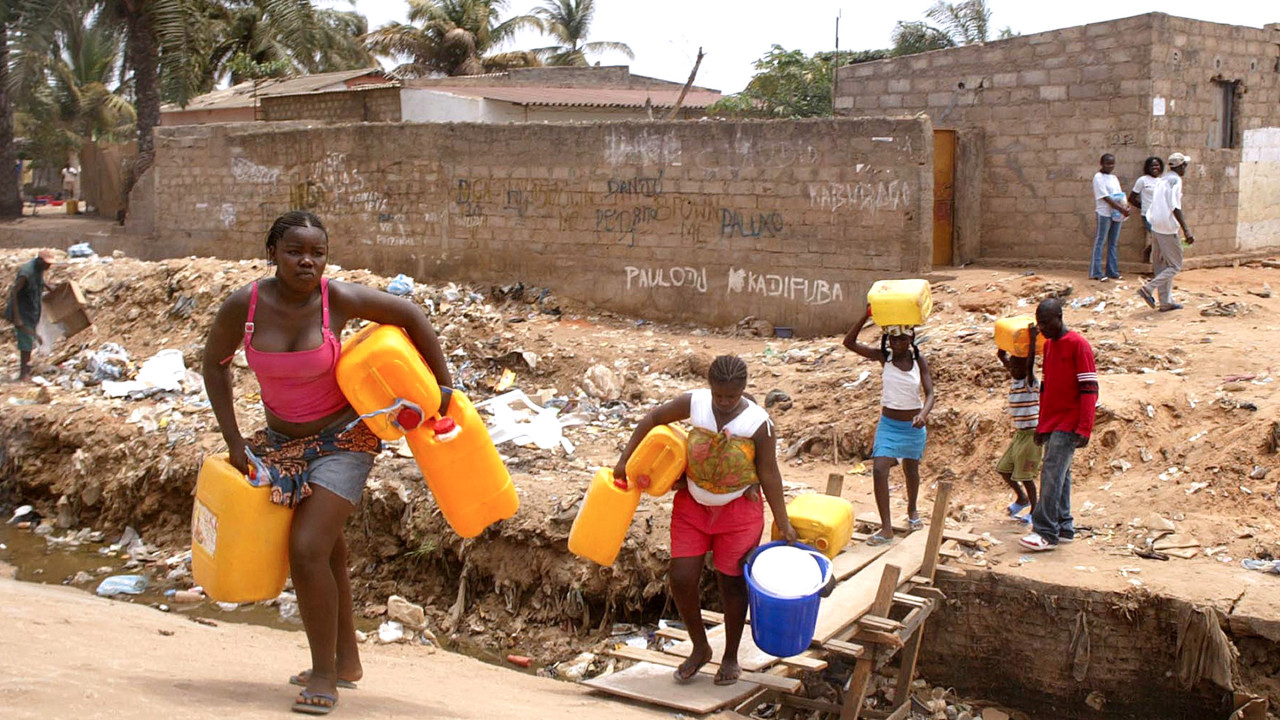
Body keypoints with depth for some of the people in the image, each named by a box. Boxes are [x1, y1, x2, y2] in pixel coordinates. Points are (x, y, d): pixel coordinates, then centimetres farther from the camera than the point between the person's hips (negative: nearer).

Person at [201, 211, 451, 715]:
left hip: (343, 437, -4)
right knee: (324, 550, 17)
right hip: (282, 441, 4)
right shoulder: (244, 306, -13)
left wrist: (443, 384, -5)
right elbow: (215, 362, 3)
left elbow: (409, 315, -7)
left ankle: (325, 674, 0)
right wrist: (233, 439, -1)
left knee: (309, 550, -15)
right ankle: (346, 661, 33)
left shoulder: (339, 299, -20)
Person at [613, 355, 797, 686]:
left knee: (732, 584, 5)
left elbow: (769, 474, -10)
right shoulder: (695, 403, -10)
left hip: (737, 511, -3)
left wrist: (783, 522, -9)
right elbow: (653, 417, 4)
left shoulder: (759, 423, -16)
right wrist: (625, 460, 4)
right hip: (692, 506, 3)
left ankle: (731, 657, 26)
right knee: (681, 579, -1)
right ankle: (700, 648, 23)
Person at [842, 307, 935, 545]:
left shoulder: (919, 361, -7)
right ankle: (886, 528, -13)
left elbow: (930, 394, -13)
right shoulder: (884, 357, -7)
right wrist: (866, 317, -25)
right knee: (879, 469, -16)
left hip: (913, 426, 0)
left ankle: (912, 510, 46)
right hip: (888, 423, 0)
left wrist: (923, 414, -33)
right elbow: (849, 342, -16)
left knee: (911, 469, 18)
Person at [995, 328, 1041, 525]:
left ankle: (1034, 512, 11)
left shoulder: (1030, 382, -14)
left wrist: (1032, 339, -35)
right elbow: (1001, 355, 15)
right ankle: (1022, 498, 32)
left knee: (1025, 475, -2)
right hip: (1019, 433, 8)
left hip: (1031, 435, -8)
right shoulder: (1015, 379, 8)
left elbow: (1030, 362, -33)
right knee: (1003, 468, 12)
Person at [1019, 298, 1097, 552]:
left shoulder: (1078, 344, -11)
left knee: (1052, 474, -13)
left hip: (1068, 424, -8)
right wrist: (1041, 424, 20)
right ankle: (1064, 528, 16)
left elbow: (1089, 389, -14)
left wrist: (1084, 428, -19)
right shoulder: (1048, 345, 14)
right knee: (1059, 476, 10)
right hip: (1051, 424, 8)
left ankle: (1046, 533, -12)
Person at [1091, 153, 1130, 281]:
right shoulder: (1098, 177, -8)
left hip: (1117, 214, 7)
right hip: (1104, 213, -7)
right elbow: (1106, 197, -16)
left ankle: (1112, 271, 16)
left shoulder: (1114, 178, 16)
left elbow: (1120, 195, 15)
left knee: (1113, 243, 11)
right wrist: (1121, 209, -20)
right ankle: (1096, 272, -2)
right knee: (1100, 243, -4)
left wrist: (1125, 207, -6)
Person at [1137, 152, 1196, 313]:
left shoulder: (1163, 180, 15)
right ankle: (1148, 289, -13)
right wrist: (1186, 230, -26)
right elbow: (1175, 207, -22)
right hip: (1168, 230, -9)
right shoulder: (1175, 180, -12)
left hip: (1156, 228, 9)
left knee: (1163, 265, 12)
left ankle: (1166, 302, 14)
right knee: (1175, 266, -1)